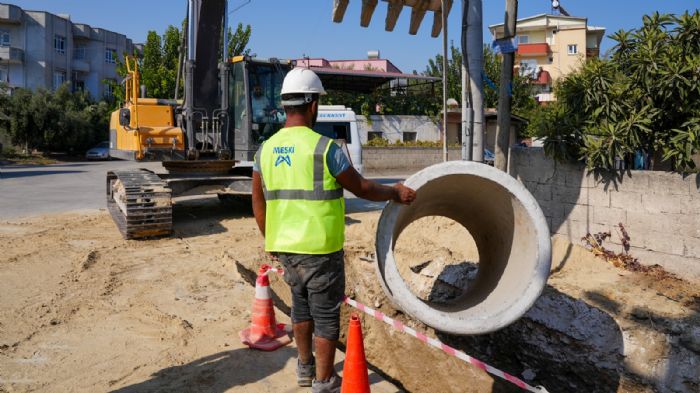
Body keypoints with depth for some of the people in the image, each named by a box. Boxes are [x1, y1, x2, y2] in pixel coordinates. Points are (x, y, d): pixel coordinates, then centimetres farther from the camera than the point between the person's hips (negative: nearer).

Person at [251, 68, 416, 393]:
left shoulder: (265, 150, 2)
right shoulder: (324, 148, -16)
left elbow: (258, 204, 9)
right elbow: (361, 188, -6)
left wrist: (270, 239, 22)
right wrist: (395, 192, 10)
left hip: (285, 246, 6)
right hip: (320, 248, -6)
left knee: (301, 303, 23)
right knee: (326, 314, 8)